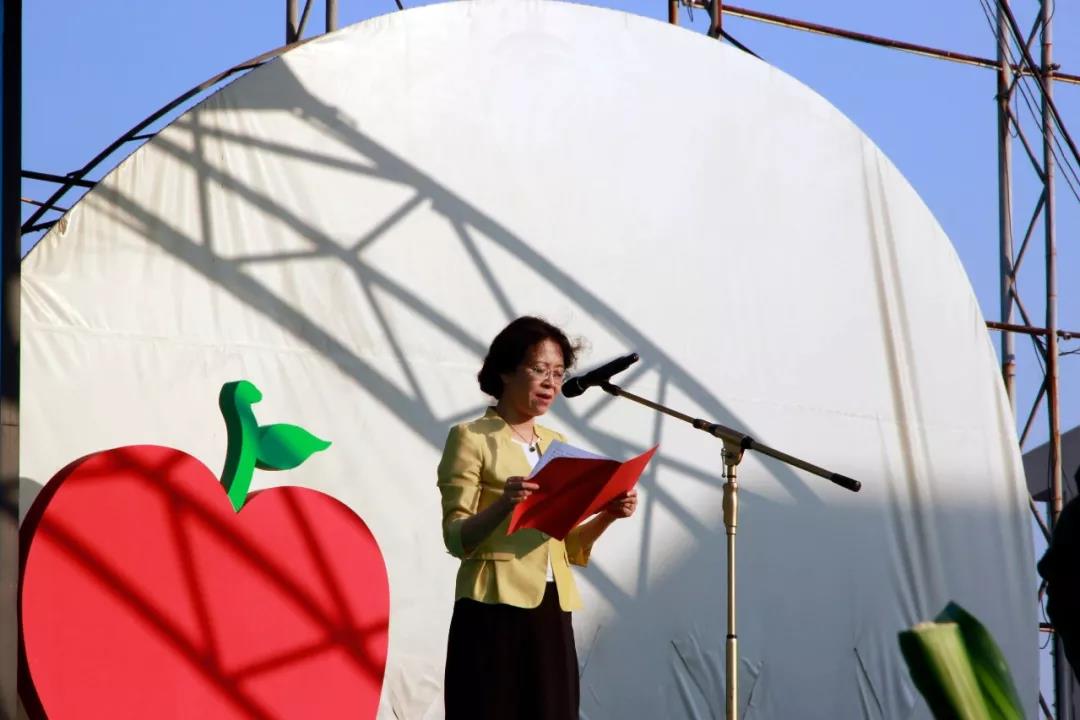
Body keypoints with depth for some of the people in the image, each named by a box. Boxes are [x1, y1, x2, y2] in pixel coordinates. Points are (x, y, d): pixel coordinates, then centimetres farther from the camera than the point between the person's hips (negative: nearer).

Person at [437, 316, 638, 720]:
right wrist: (503, 506, -27)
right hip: (493, 613, -6)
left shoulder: (558, 446, 18)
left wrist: (607, 515, -2)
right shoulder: (471, 438, -1)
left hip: (551, 615, 6)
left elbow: (571, 548, 16)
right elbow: (456, 538, -10)